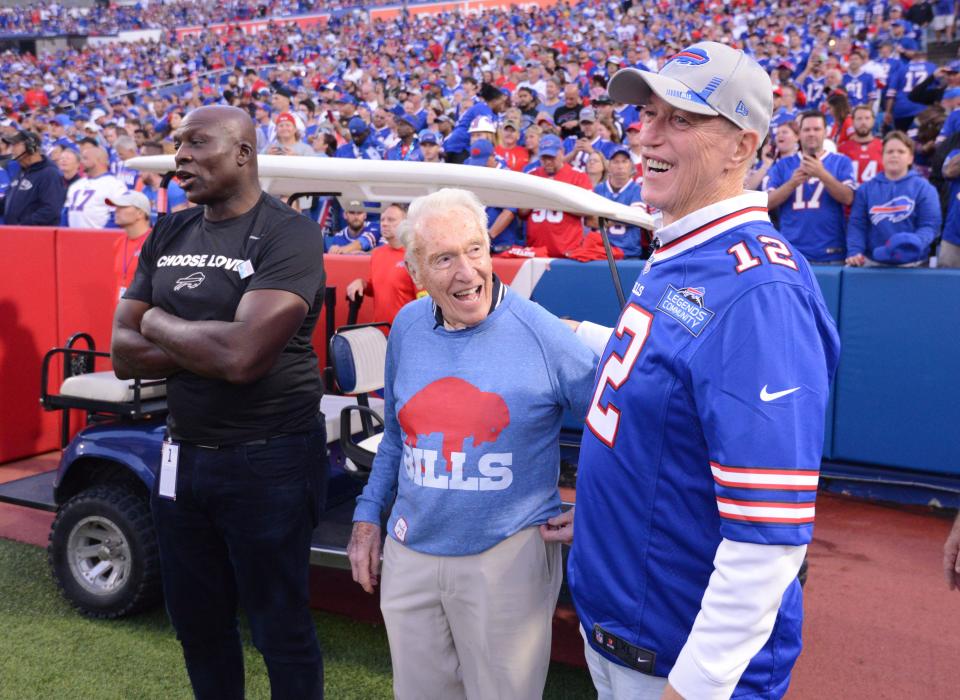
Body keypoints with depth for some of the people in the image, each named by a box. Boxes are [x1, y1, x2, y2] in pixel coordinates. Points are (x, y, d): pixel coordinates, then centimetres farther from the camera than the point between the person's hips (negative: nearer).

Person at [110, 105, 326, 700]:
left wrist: (160, 324, -9)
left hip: (268, 459, -6)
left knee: (280, 628, 10)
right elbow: (124, 353, 2)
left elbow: (244, 355, -27)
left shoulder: (288, 234, -15)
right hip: (184, 453, 7)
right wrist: (208, 344, -14)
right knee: (197, 622, 22)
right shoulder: (168, 235, 7)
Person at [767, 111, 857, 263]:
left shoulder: (841, 162, 6)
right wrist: (792, 183, -14)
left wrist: (822, 174, -18)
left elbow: (848, 198, -6)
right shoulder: (782, 165, 8)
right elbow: (768, 203, 1)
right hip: (791, 252, 1)